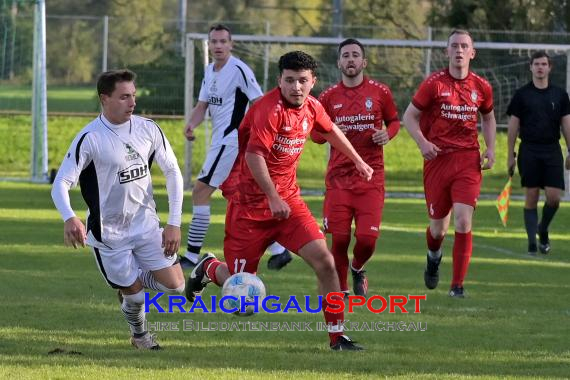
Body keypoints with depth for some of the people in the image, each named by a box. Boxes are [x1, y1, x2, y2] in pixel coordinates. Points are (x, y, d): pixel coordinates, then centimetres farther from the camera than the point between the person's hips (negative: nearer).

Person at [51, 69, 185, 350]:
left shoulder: (148, 129, -4)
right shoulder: (90, 138, -18)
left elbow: (172, 173, 5)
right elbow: (61, 184, -20)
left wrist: (174, 223, -2)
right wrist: (69, 218, -41)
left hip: (146, 224, 4)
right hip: (109, 232, -4)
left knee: (175, 286, -4)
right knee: (135, 296, 0)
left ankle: (129, 284, 27)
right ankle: (139, 335, 34)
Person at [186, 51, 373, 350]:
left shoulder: (312, 107, 3)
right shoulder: (270, 109, -21)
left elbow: (331, 131, 26)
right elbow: (254, 154, -29)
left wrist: (357, 161, 37)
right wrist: (273, 198, -32)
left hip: (288, 199, 6)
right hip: (251, 201, -6)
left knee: (324, 261, -12)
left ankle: (337, 337, -3)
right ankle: (208, 269, 37)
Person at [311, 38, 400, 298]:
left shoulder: (380, 93, 3)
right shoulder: (328, 97, 5)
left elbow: (394, 121, 16)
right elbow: (314, 132, 12)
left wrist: (387, 134, -7)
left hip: (371, 177, -1)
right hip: (339, 176, 1)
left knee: (367, 238, -10)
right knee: (340, 239, -5)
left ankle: (357, 269, 25)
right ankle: (341, 290, 14)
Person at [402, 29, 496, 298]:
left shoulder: (481, 87, 5)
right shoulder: (434, 84, -4)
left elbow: (488, 117, 22)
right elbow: (409, 116, 2)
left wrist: (490, 149, 9)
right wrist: (422, 142, -15)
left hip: (468, 160, 1)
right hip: (438, 159, -1)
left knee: (463, 222, -14)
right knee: (438, 226, 8)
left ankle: (458, 285, -7)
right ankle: (433, 256, 45)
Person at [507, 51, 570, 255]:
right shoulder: (522, 94, 3)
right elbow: (513, 125, 4)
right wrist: (510, 155, 1)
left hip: (552, 150, 1)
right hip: (529, 150, -1)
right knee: (531, 198, -3)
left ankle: (543, 230, 20)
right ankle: (532, 243, 2)